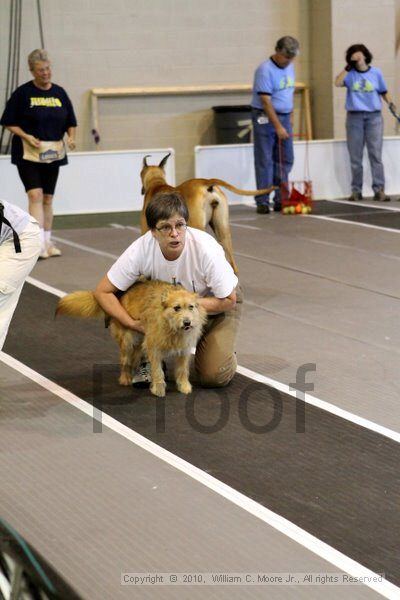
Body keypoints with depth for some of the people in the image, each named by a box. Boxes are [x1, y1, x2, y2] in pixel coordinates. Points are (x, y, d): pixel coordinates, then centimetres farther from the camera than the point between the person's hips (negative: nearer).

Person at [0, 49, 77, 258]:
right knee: (35, 195, -16)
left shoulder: (59, 93, 7)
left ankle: (47, 241, 20)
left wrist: (71, 137, -4)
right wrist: (26, 136, -16)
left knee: (48, 198, 11)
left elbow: (70, 122, 15)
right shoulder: (23, 93, -4)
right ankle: (39, 243, -19)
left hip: (53, 153, 4)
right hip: (28, 153, -4)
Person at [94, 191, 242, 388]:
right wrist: (133, 323, -33)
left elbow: (229, 300, -23)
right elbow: (102, 291, -21)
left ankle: (221, 350, 17)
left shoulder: (206, 249, -35)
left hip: (215, 303, -3)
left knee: (215, 375, -20)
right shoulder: (141, 249, -29)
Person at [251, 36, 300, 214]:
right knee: (264, 161, -3)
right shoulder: (265, 70, -15)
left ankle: (280, 200, 13)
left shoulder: (289, 67, 9)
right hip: (265, 118, -7)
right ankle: (262, 202, 1)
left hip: (284, 117, 7)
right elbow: (266, 101, -20)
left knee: (285, 160, 7)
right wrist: (278, 126, -23)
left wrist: (290, 117, 12)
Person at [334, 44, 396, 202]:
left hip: (374, 117, -1)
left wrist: (390, 103, -7)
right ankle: (356, 190, 10)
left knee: (375, 155, -5)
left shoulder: (376, 73, 5)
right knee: (355, 157, 4)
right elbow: (338, 83, -14)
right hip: (354, 117, 1)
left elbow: (383, 92, 10)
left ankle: (379, 190, -6)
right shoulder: (350, 74, 4)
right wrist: (348, 67, -12)